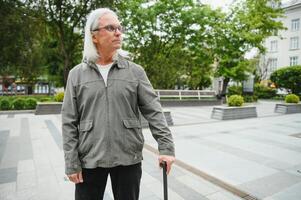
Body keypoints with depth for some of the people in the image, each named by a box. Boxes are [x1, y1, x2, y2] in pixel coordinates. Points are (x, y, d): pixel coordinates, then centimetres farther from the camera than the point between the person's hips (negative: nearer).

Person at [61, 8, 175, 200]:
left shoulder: (135, 71, 1)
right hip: (89, 161, 1)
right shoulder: (77, 74, 2)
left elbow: (154, 111, -3)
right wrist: (71, 162, -3)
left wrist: (166, 147, -10)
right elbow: (69, 123, 1)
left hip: (129, 159, 0)